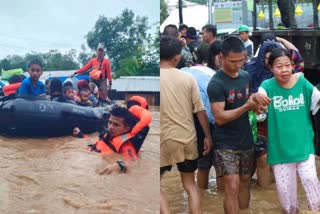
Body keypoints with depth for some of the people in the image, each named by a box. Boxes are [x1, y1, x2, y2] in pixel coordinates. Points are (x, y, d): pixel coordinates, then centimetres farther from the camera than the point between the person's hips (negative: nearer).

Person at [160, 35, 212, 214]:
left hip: (164, 140, -3)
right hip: (188, 139, 3)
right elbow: (200, 111, -1)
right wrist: (208, 136, 9)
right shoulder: (188, 78, -3)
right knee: (190, 184, 19)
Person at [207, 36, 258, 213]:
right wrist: (247, 106, -29)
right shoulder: (216, 84, -18)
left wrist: (256, 104, -3)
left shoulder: (246, 76, 3)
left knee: (245, 182, 15)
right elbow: (220, 118, -21)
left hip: (246, 139, 6)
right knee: (232, 187, -10)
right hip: (226, 143, -6)